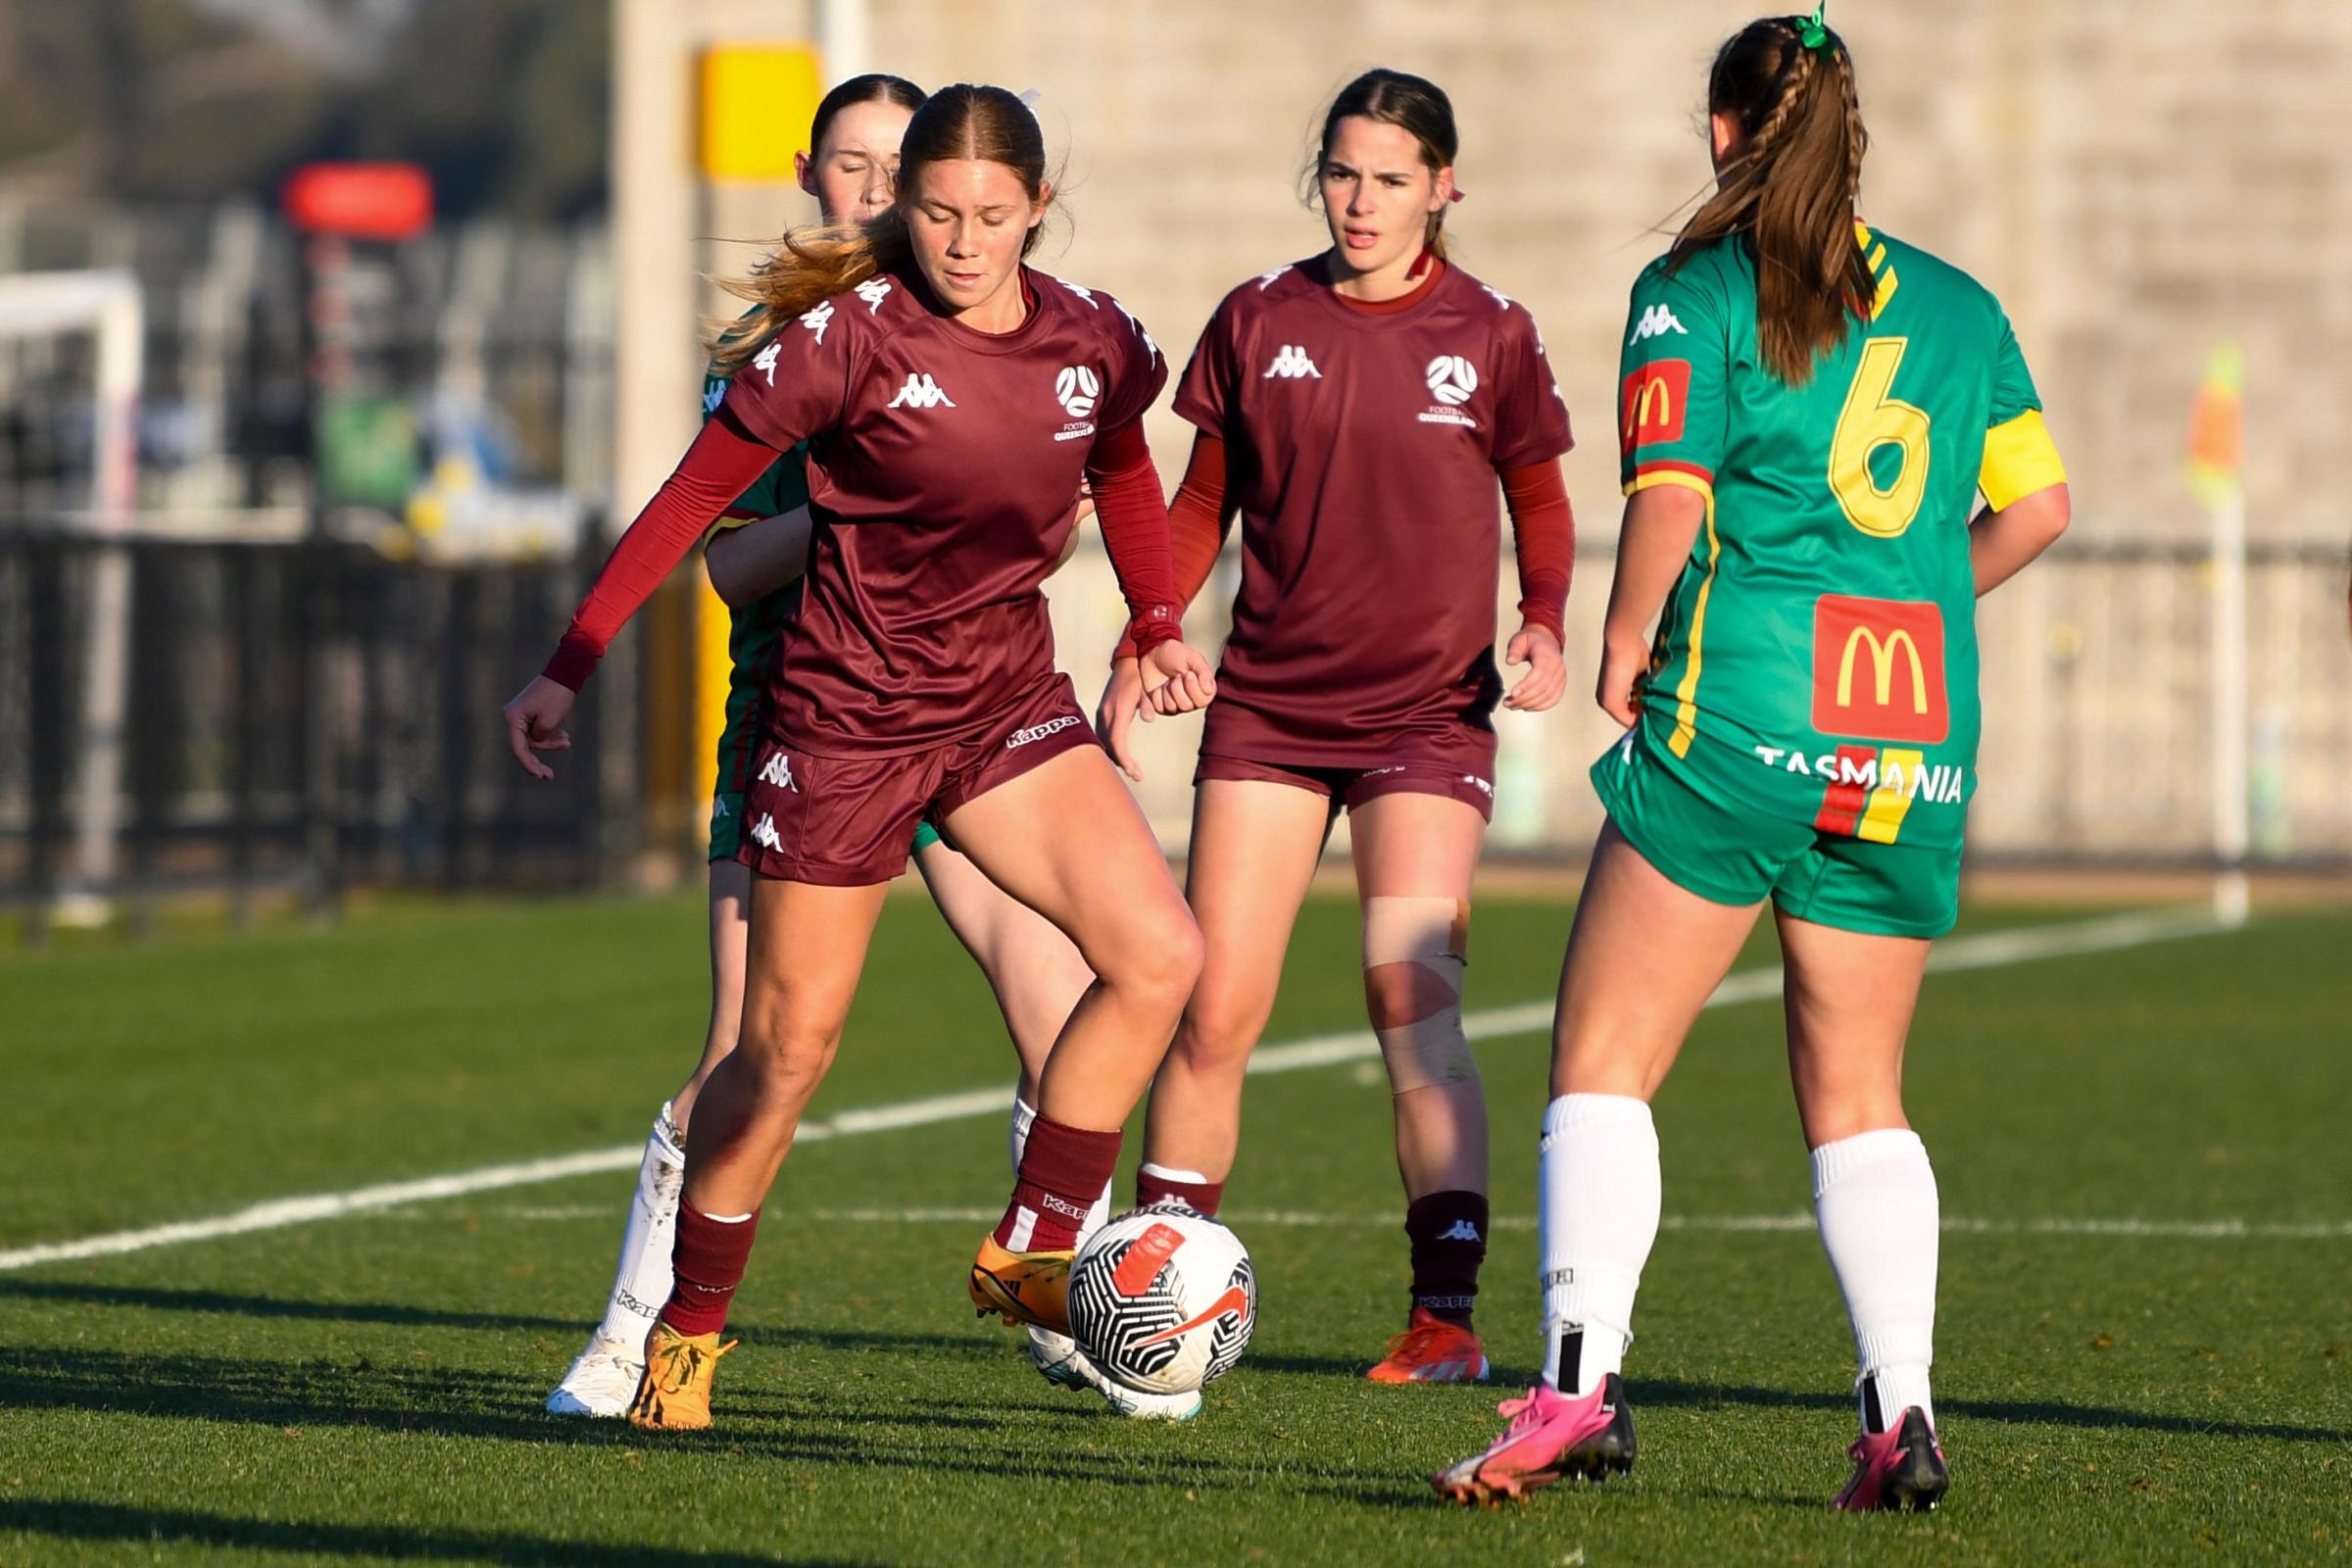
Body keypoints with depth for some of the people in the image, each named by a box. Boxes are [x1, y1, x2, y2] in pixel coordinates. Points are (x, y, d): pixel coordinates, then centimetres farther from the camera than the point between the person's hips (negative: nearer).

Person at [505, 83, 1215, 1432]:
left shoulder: (1094, 344, -4)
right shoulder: (851, 336, -17)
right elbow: (699, 496, -8)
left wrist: (1161, 630, 21)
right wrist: (571, 667, -7)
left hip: (1009, 704, 4)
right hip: (844, 714, -4)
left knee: (1160, 954, -15)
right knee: (789, 1048, 1)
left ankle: (1034, 1253, 0)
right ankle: (690, 1326, 20)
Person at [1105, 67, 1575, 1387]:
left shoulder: (1487, 336, 0)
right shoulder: (1259, 323, 4)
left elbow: (1541, 502, 11)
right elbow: (1205, 505, 14)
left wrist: (1543, 626, -8)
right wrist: (1141, 647, 3)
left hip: (1427, 719, -2)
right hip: (1269, 709, 2)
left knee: (1416, 1004, -15)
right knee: (1212, 1018, -2)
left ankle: (1447, 1316, -14)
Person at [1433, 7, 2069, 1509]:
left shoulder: (1694, 293, 0)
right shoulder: (1960, 305, 13)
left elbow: (1671, 499, -12)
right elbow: (2037, 502, 12)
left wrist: (1623, 652, 1)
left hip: (1741, 710, -4)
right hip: (1920, 738, 4)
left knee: (1604, 1066, 1)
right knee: (1860, 1100, 13)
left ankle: (1579, 1383, -13)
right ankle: (1902, 1412, -1)